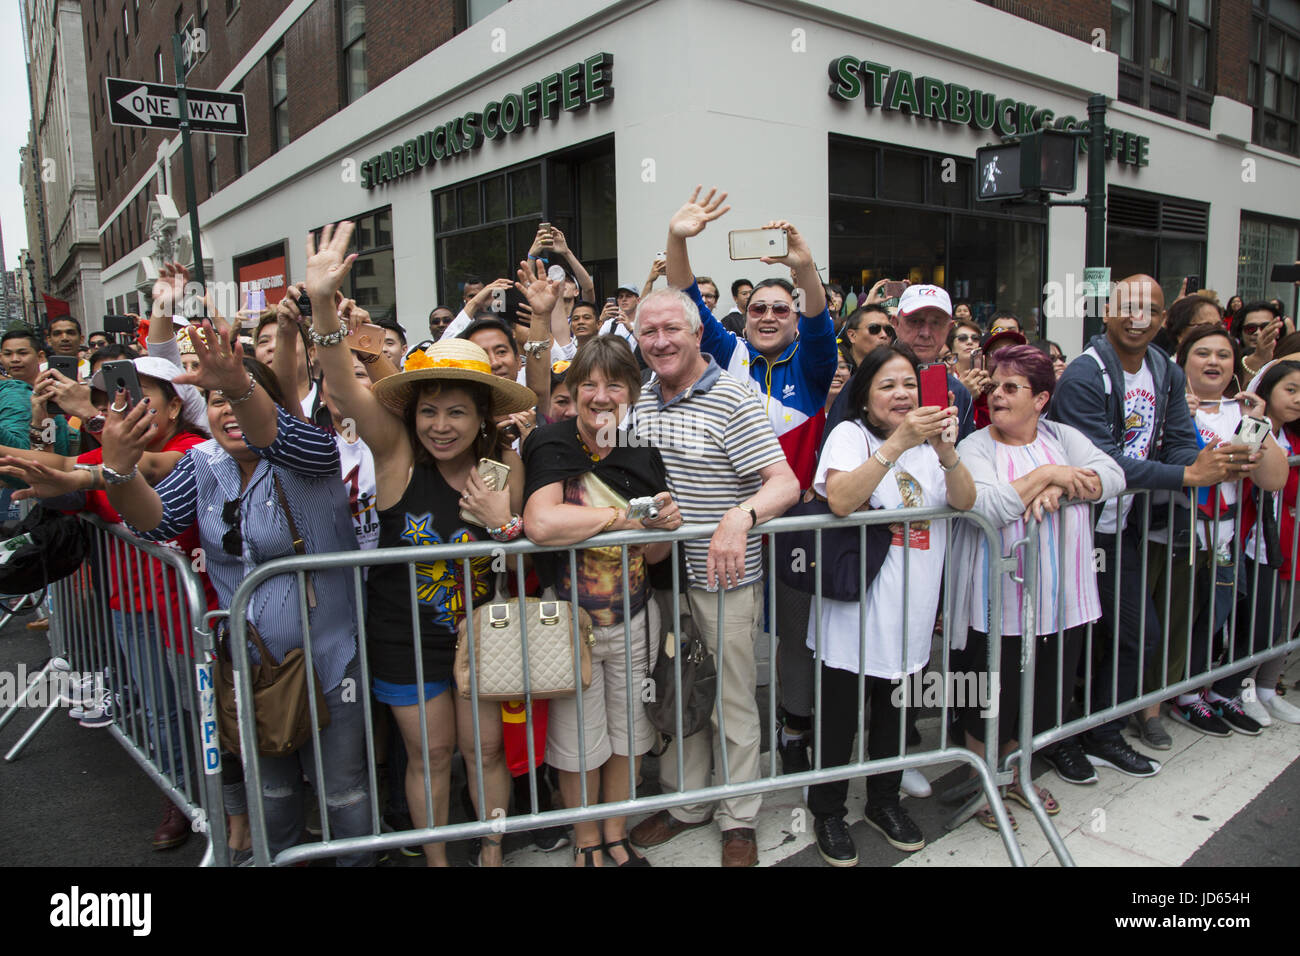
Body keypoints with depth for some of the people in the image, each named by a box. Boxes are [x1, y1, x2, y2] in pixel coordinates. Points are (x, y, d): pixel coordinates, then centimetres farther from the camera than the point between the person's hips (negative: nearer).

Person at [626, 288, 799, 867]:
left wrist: (739, 516, -39)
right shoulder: (640, 400, 6)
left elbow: (785, 484, -20)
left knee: (732, 701, 9)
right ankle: (684, 804, 37)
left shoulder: (732, 399, -14)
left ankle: (738, 820, 28)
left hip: (723, 580, -5)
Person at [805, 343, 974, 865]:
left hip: (910, 609, 5)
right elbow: (841, 500, -26)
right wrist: (897, 443, -30)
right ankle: (827, 813, 26)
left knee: (893, 711, 20)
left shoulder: (927, 439, 9)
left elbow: (965, 502, -5)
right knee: (840, 714, 6)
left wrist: (945, 450, -23)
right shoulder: (850, 433, -8)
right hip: (854, 608, -5)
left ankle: (884, 801, 39)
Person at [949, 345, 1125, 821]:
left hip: (1059, 597, 5)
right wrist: (1046, 473, -18)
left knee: (1040, 691, 17)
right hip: (998, 599, -4)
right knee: (991, 697, 6)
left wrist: (1058, 488, -20)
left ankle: (1013, 775, 38)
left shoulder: (1062, 436, 7)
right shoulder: (975, 447, -7)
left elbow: (1113, 475, -6)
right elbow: (987, 507, -23)